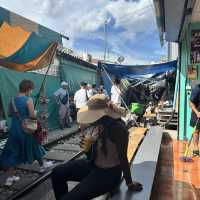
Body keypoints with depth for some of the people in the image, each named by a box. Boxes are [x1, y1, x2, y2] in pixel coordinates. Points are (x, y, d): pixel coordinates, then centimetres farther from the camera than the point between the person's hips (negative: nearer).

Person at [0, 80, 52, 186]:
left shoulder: (13, 100, 3)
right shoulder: (28, 100, -17)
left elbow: (10, 114, 10)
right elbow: (32, 116, -21)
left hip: (14, 129, 5)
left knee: (13, 152, 11)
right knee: (34, 147, 16)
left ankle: (10, 177, 15)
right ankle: (42, 165, 37)